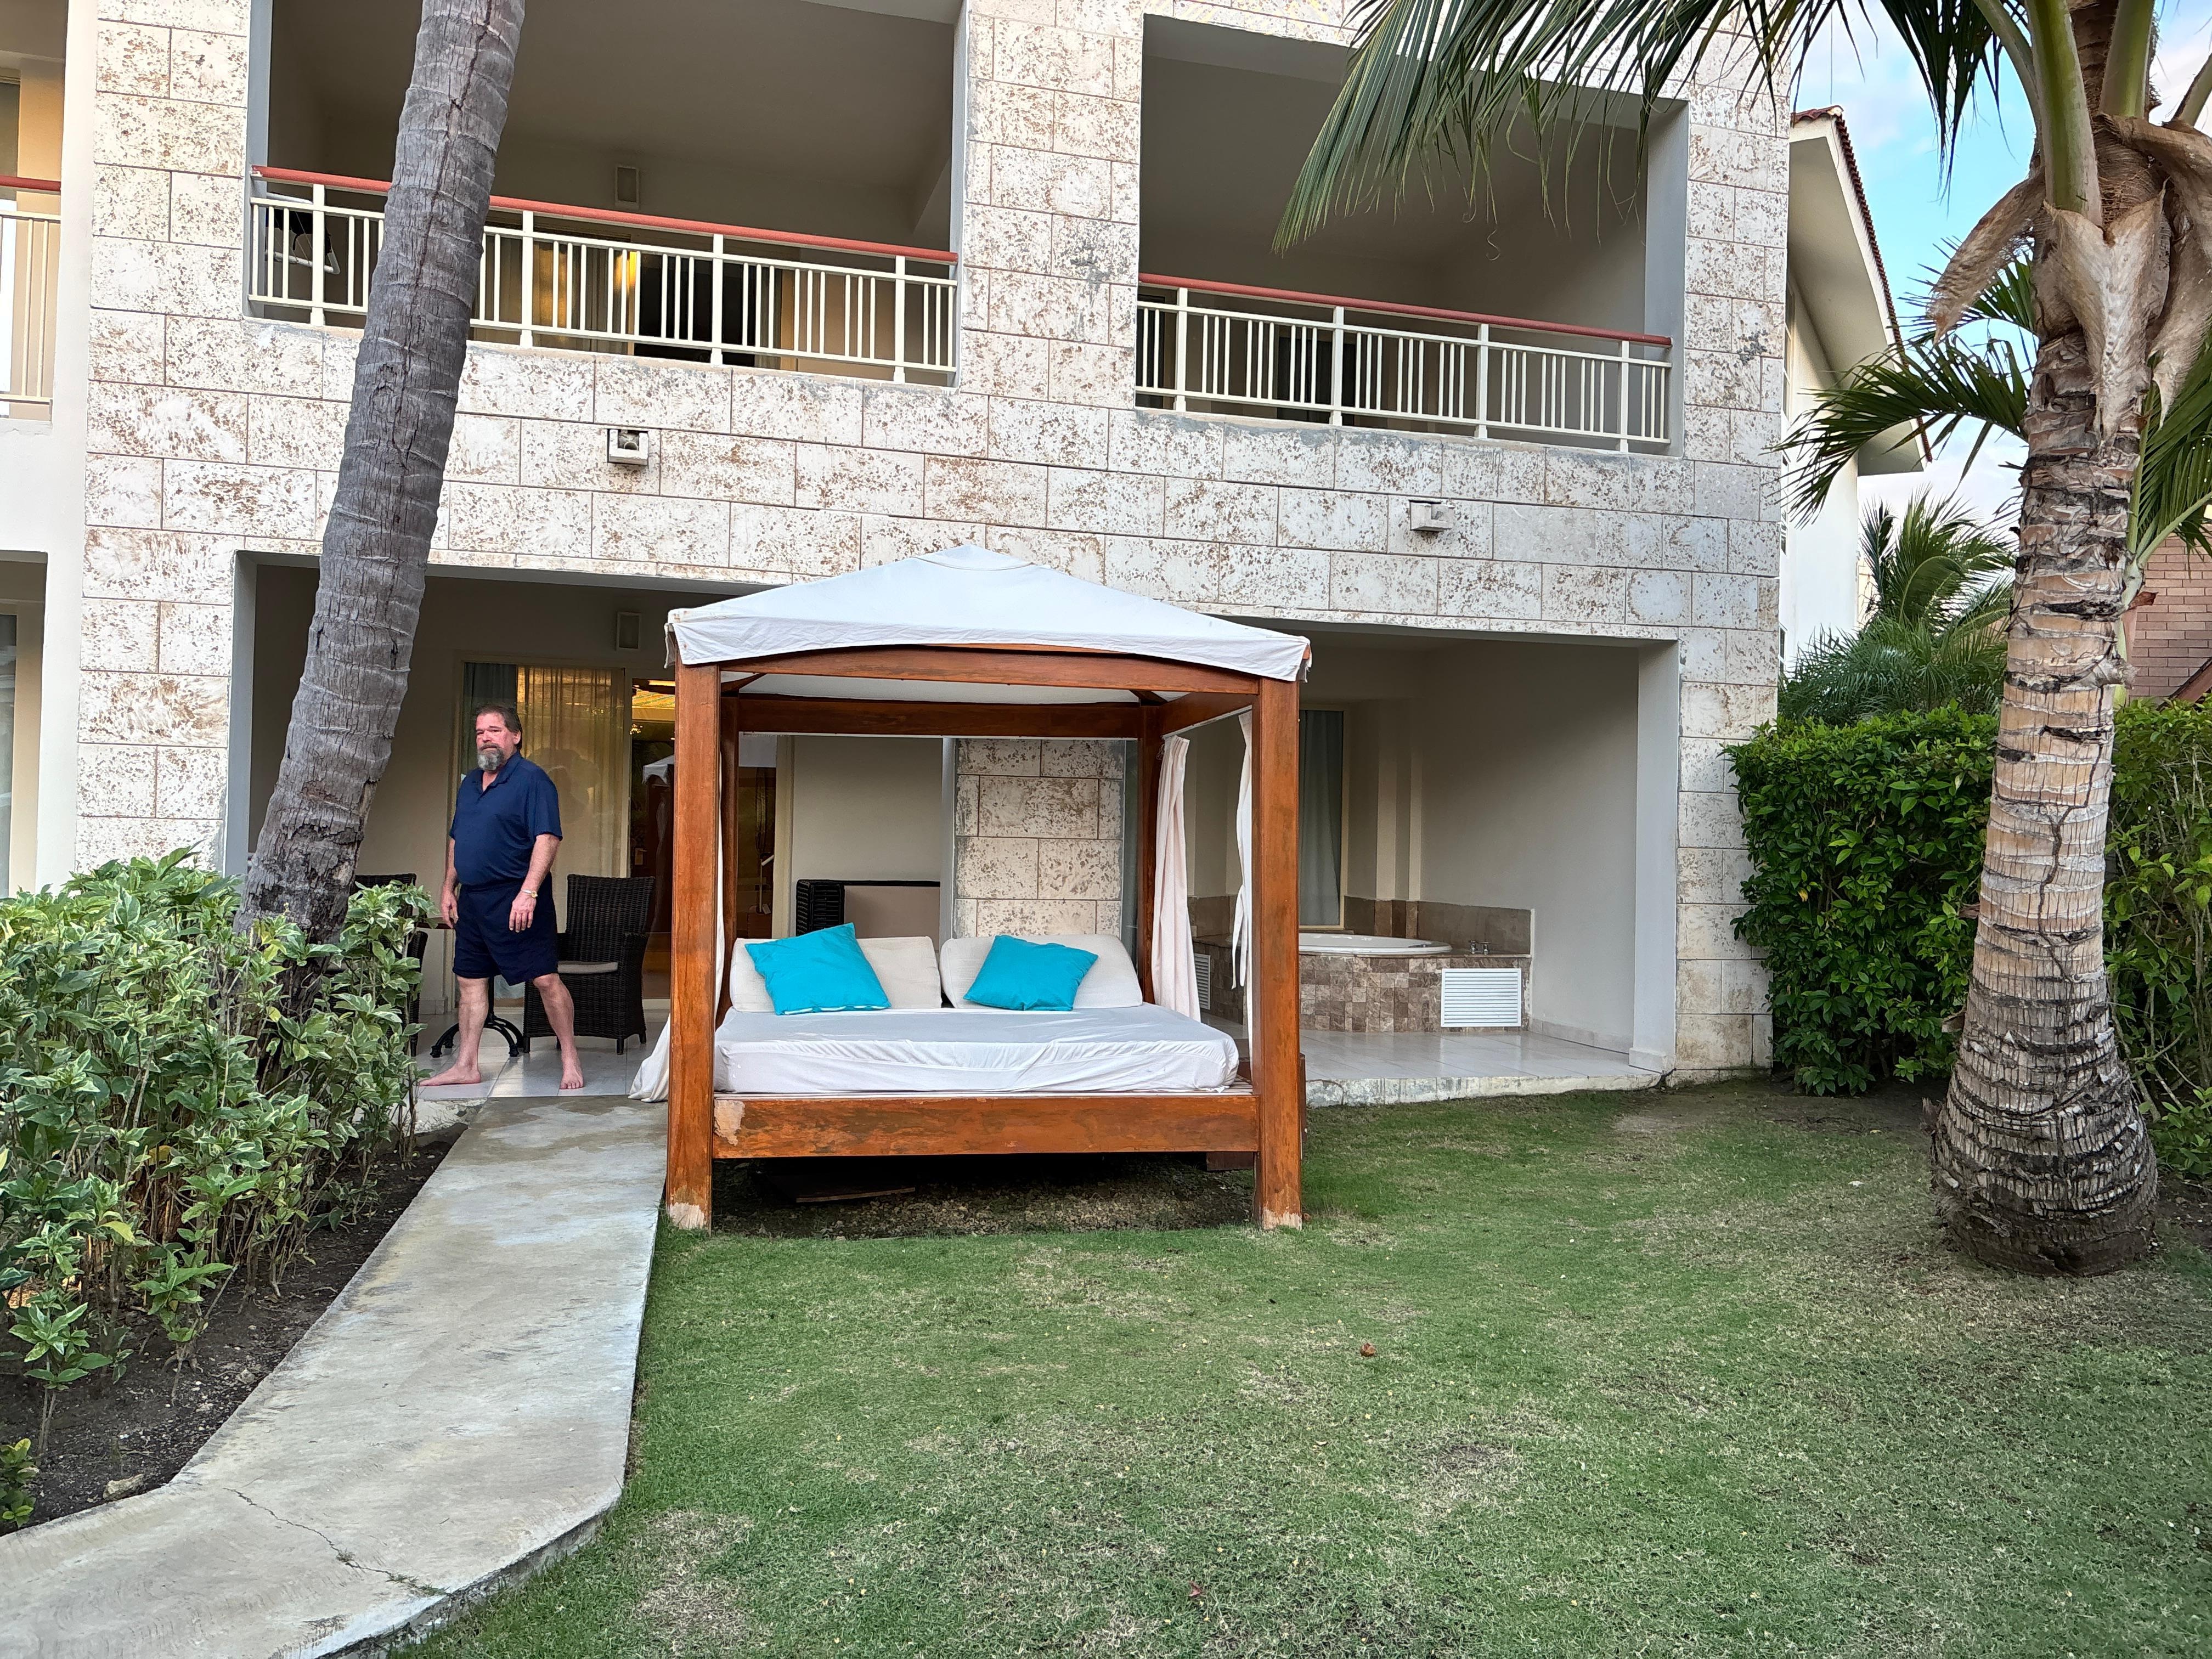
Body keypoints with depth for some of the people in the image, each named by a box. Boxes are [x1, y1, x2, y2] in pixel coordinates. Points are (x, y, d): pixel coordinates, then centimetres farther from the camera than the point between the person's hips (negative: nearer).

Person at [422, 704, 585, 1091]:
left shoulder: (532, 779, -10)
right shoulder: (470, 783, 16)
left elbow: (547, 838, -18)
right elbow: (455, 839, 24)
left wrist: (528, 892, -26)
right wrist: (449, 889, 16)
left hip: (516, 899, -8)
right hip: (471, 898, 8)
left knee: (546, 979, -8)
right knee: (471, 981, 12)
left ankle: (570, 1061, 1)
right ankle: (465, 1066, 20)